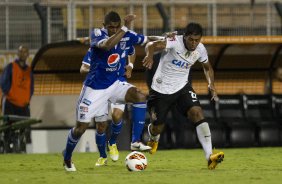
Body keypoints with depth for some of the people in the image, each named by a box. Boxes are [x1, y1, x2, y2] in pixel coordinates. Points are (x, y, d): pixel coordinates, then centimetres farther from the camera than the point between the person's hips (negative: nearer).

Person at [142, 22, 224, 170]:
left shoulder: (200, 49, -7)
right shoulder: (175, 42, -24)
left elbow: (207, 67, 15)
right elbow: (152, 45, -42)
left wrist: (211, 84, -1)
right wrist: (150, 55, -65)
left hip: (182, 87, 3)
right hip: (161, 89, -3)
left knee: (197, 113, -22)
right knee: (157, 128, 8)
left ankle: (209, 156, -29)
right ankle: (153, 139, 50)